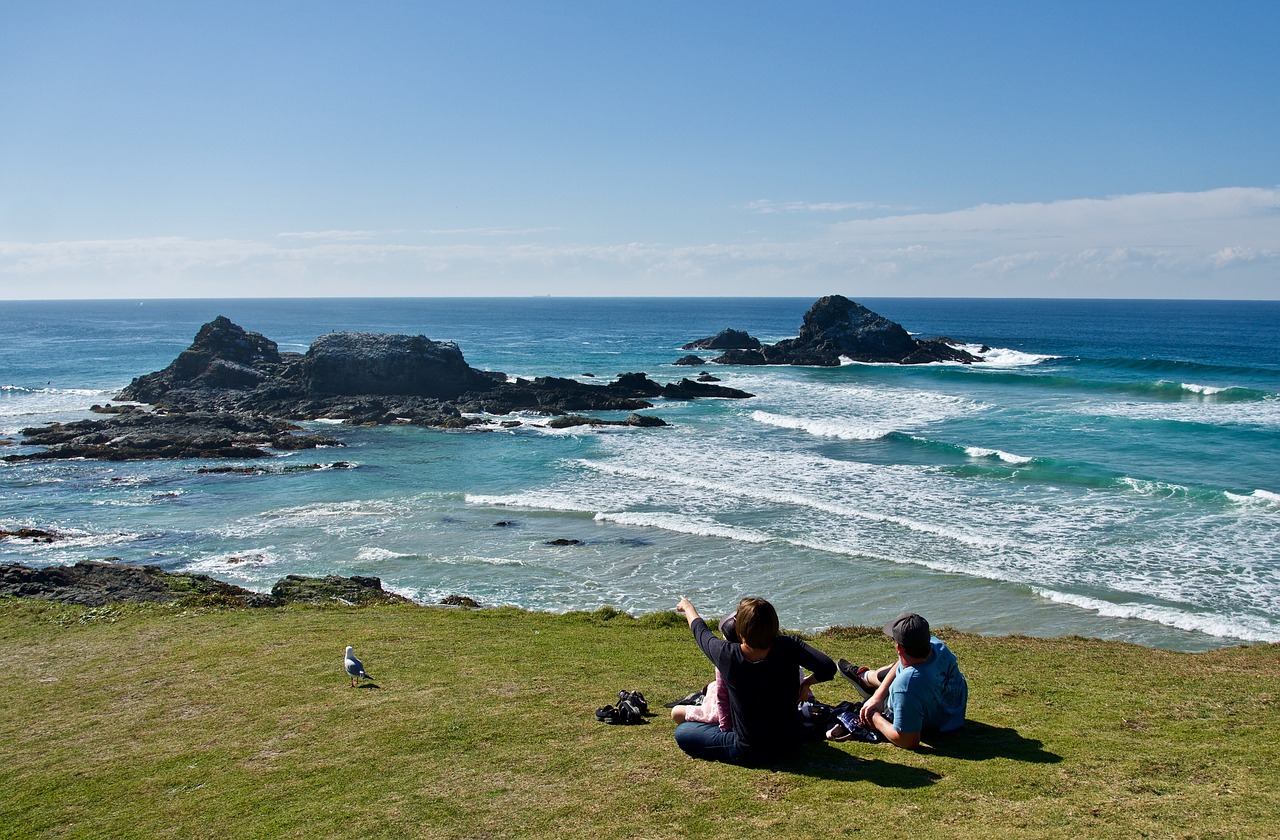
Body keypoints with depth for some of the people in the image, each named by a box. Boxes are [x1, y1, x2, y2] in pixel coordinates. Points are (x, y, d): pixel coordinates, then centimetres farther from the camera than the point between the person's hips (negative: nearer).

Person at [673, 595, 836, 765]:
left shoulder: (726, 655, -25)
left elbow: (700, 631, -6)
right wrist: (805, 683, -7)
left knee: (682, 733, 11)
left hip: (749, 753, -2)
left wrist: (687, 607, 16)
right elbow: (828, 668, -29)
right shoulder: (789, 647, -26)